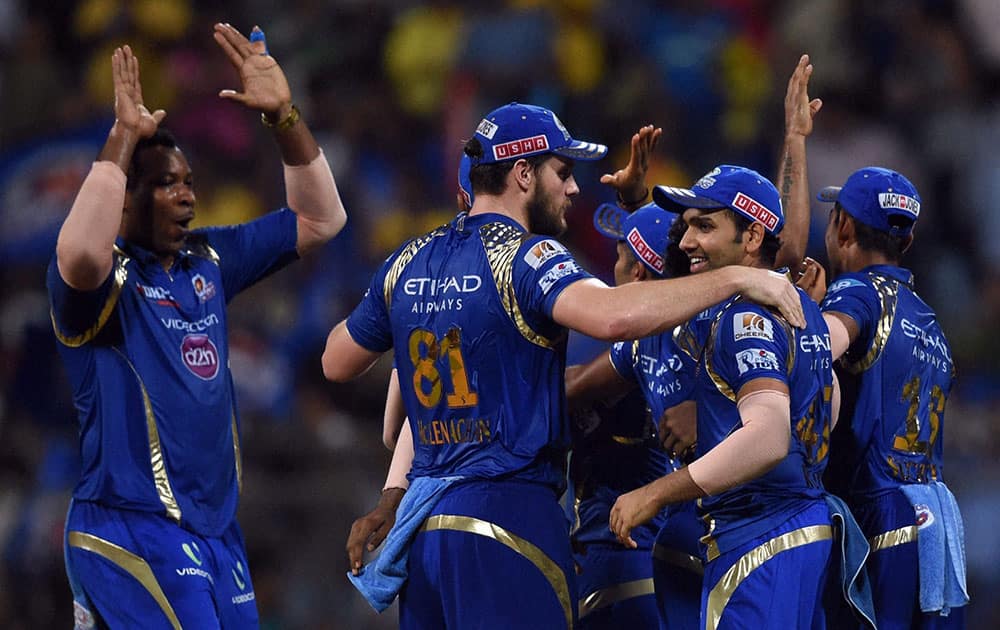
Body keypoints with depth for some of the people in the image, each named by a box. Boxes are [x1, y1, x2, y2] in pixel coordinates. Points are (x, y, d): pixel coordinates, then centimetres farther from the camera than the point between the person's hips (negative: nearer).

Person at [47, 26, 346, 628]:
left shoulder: (209, 261, 12)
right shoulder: (105, 278, -9)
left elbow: (320, 220, 17)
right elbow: (80, 253, -34)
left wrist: (283, 114, 7)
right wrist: (124, 137, -27)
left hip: (217, 528, 7)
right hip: (131, 528, -7)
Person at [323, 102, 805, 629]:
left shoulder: (409, 263, 12)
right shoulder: (523, 255, -10)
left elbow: (336, 362, 25)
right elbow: (611, 316, -30)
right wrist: (734, 279, -23)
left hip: (421, 525, 8)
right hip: (508, 515, -8)